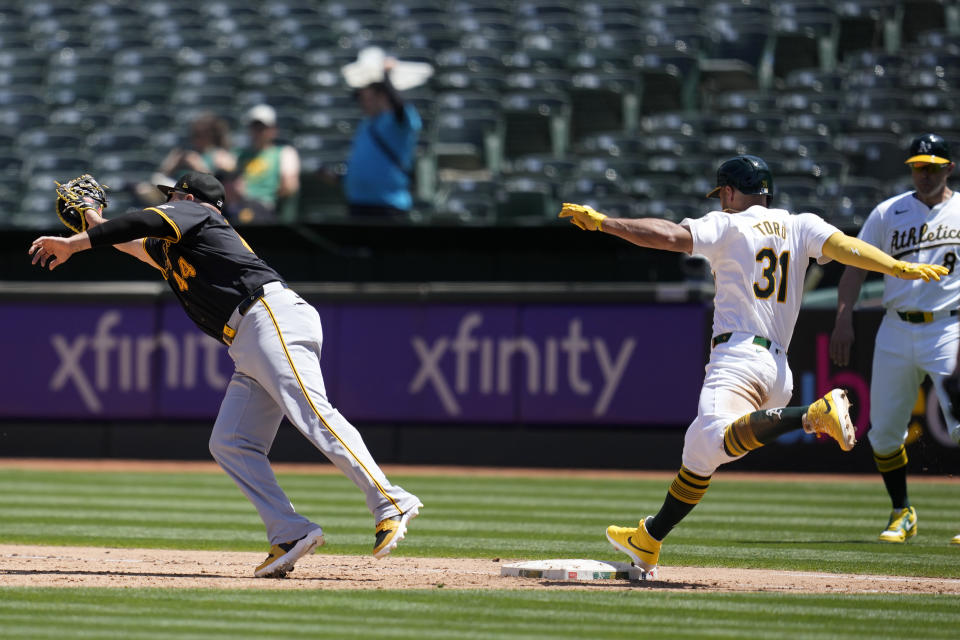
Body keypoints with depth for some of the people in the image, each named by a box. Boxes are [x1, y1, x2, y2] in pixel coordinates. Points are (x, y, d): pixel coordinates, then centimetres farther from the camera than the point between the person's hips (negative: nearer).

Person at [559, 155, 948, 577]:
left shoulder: (728, 226, 3)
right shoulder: (800, 226, 17)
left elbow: (668, 236, -9)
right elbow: (846, 247, 1)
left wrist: (601, 222, -3)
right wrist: (902, 269, -10)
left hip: (739, 355, -8)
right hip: (779, 368, 8)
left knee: (719, 440, -34)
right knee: (699, 452, 19)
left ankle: (816, 414, -48)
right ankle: (646, 543, 28)